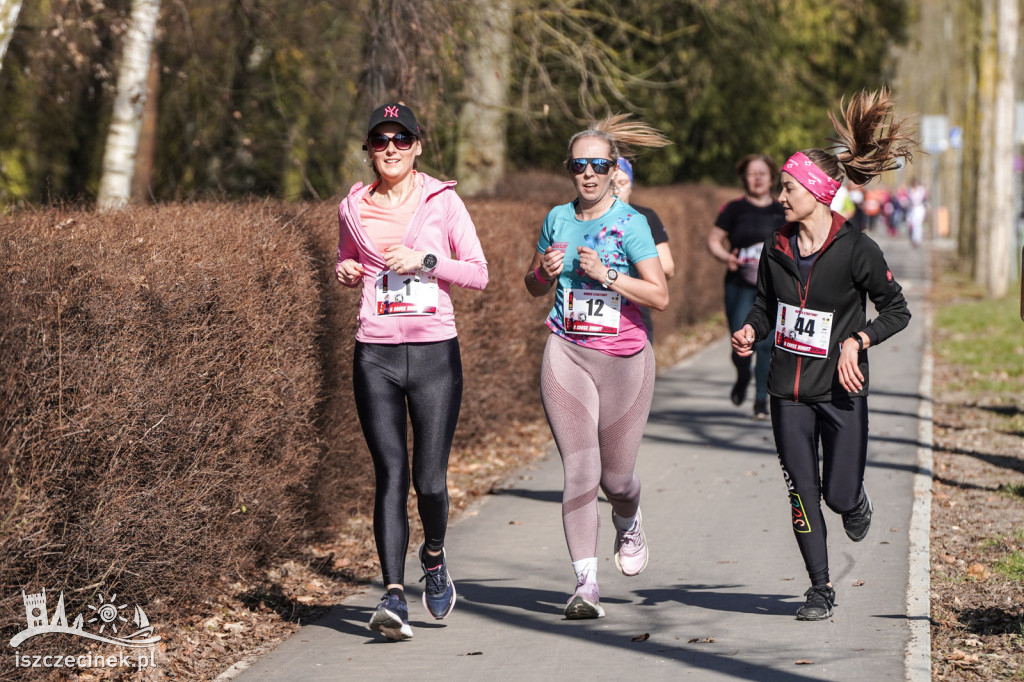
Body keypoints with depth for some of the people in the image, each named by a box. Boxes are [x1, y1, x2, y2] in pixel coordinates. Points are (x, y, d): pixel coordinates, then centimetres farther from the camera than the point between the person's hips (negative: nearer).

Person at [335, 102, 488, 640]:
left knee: (429, 478, -3)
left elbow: (479, 273, 2)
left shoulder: (442, 201, 2)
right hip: (375, 355, 1)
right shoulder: (353, 208, 9)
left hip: (435, 351, -1)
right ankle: (394, 596, -12)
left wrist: (425, 259, -12)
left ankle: (434, 557, 28)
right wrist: (344, 272, 2)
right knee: (390, 475, -8)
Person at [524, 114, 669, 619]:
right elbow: (533, 287, 19)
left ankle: (628, 524, 43)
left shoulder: (630, 223, -5)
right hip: (567, 355, 2)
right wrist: (544, 271, -3)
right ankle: (585, 583, -8)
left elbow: (660, 296, -10)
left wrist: (606, 275, -19)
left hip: (623, 357, -2)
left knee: (616, 476, 7)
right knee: (579, 470, -9)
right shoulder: (558, 219, 7)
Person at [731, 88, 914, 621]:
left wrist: (857, 341, -17)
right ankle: (820, 587, 14)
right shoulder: (777, 247, 3)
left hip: (840, 388, -4)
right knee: (801, 492, 2)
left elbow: (896, 310, -3)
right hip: (789, 388, 4)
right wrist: (750, 330, -3)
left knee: (839, 495, -3)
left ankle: (857, 502, 35)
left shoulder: (856, 249, -12)